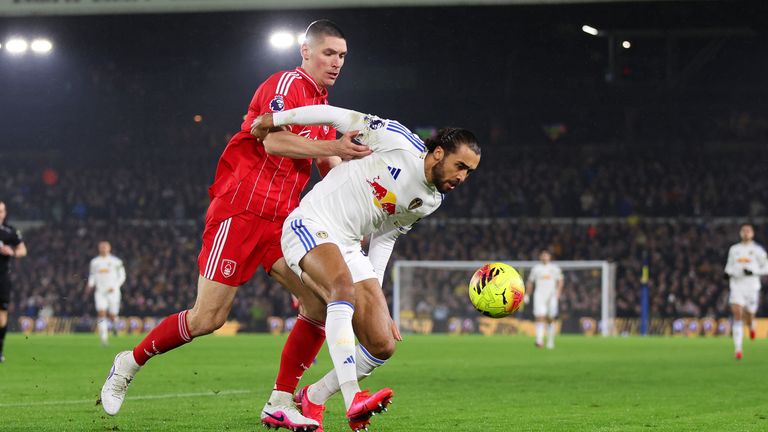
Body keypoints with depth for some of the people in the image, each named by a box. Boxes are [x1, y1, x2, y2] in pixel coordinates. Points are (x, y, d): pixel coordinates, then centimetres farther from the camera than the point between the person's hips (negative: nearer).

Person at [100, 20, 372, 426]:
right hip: (240, 213, -8)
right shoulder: (287, 84, -9)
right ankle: (129, 363, 13)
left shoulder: (322, 106, 18)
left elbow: (332, 169, 19)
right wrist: (332, 147, -31)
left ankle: (282, 402, -5)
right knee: (208, 318, -9)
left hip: (280, 221, 8)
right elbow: (273, 140, -25)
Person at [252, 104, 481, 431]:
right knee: (345, 287, -38)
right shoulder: (397, 142, -14)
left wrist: (374, 290, 13)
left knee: (383, 347, -3)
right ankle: (353, 400, -49)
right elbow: (340, 117, -7)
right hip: (311, 225, -8)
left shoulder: (430, 202, 8)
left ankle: (313, 399, 19)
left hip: (349, 249, 8)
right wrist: (276, 119, -3)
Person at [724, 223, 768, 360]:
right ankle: (738, 349, -14)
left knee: (748, 317, 2)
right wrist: (727, 272, 0)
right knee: (737, 315, -13)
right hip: (736, 285, 1)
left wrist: (753, 271, -14)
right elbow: (730, 265, 23)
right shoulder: (734, 249, 11)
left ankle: (753, 325, 43)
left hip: (752, 286, -1)